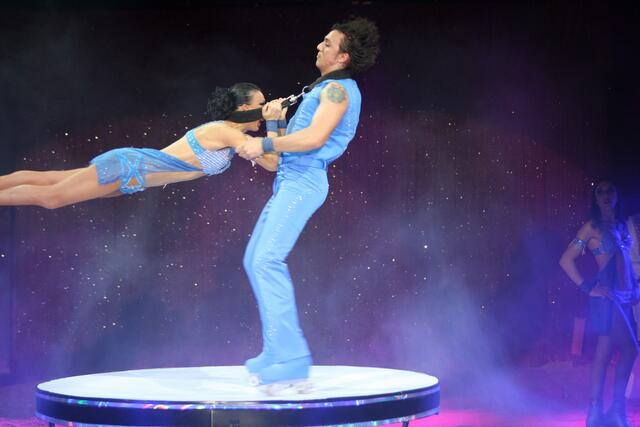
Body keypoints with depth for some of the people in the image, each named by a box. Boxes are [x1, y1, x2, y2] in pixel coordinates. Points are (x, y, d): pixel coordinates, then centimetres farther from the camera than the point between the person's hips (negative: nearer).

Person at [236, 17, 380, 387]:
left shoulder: (338, 89, -9)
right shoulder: (327, 88, 23)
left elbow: (314, 137, -21)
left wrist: (266, 145, -13)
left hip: (303, 180, -11)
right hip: (290, 179, 11)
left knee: (268, 259, -21)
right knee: (256, 260, 11)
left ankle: (292, 359, -23)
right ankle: (277, 351, 14)